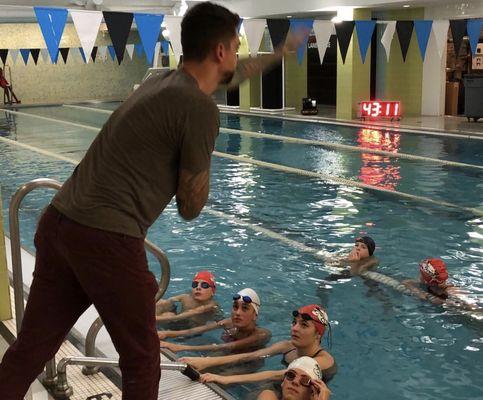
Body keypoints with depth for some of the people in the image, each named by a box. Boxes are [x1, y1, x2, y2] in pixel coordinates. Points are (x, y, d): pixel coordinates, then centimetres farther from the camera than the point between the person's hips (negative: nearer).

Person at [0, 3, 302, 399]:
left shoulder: (163, 81, 17)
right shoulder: (200, 108, -10)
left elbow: (230, 76, 38)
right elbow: (190, 207, -4)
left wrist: (279, 53, 52)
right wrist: (203, 164, 15)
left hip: (58, 224, 8)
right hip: (107, 240, -8)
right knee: (141, 360, 11)